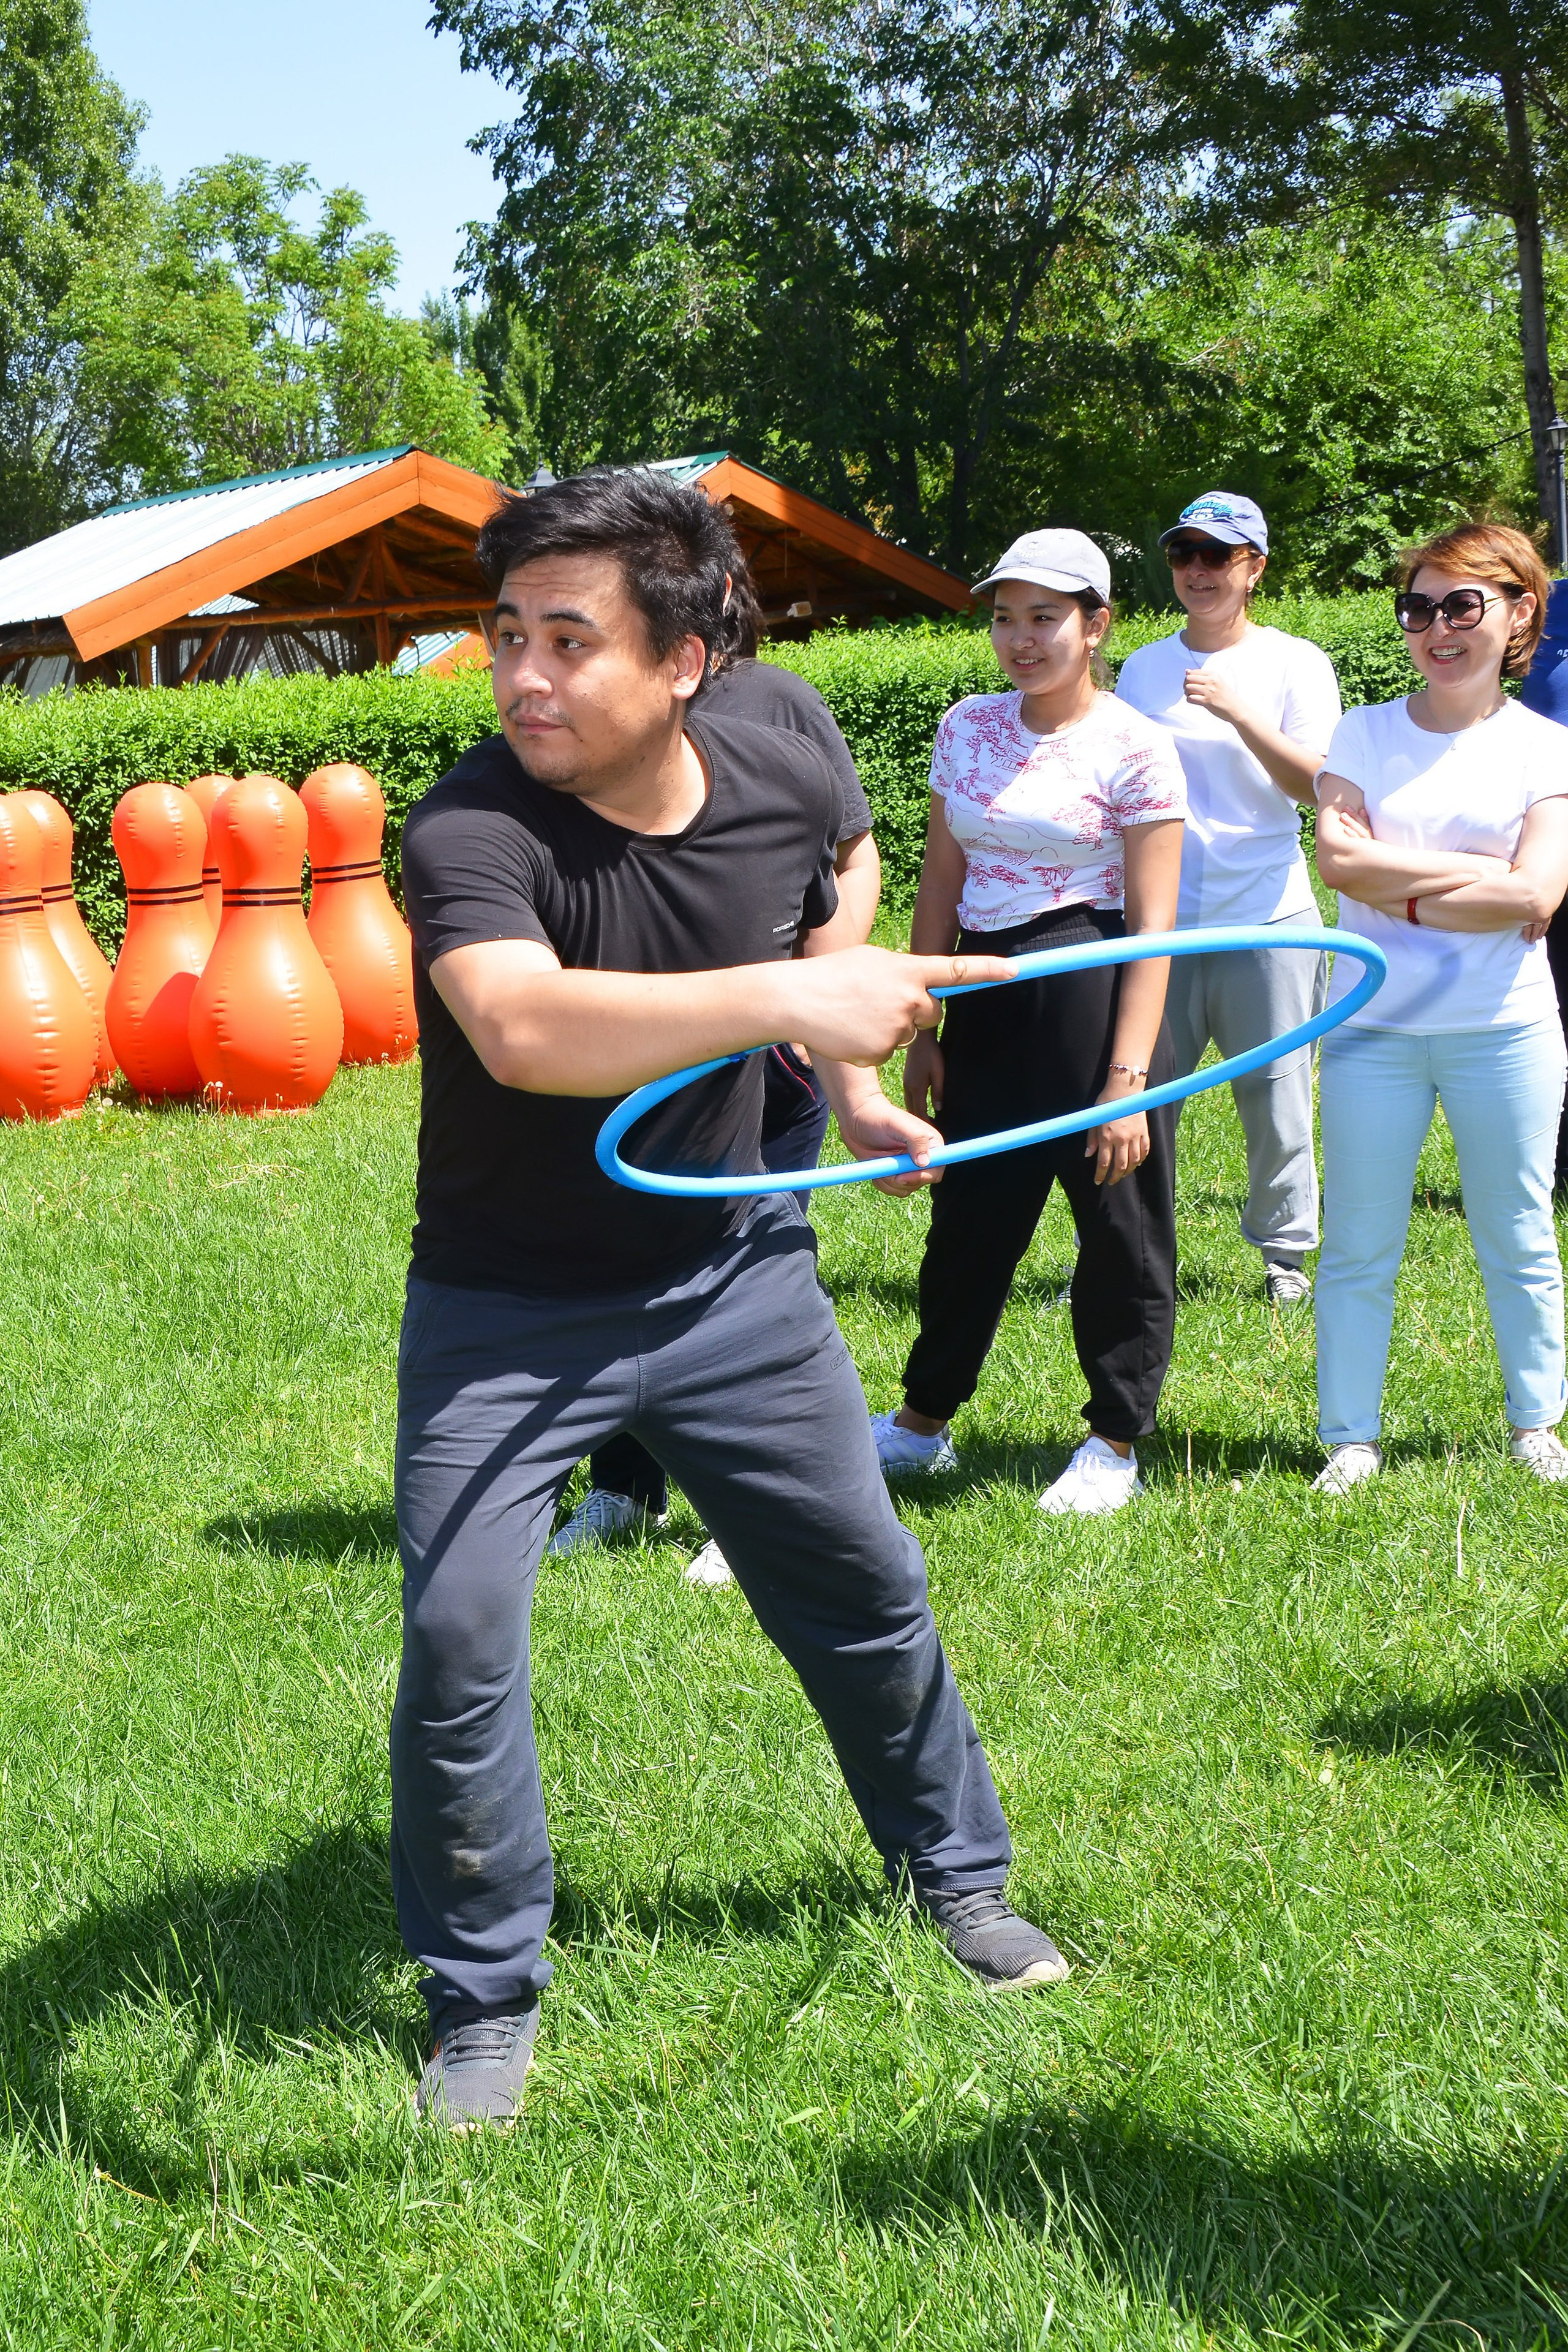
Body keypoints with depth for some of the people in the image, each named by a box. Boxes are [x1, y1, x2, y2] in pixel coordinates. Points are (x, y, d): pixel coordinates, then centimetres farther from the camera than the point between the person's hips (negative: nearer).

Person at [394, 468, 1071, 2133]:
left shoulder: (785, 788, -10)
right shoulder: (469, 830, -27)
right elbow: (523, 1029, -48)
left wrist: (859, 1094, 10)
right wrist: (789, 997, -56)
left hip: (729, 1273, 4)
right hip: (504, 1311, -4)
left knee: (866, 1591, 14)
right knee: (459, 1650, -9)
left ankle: (953, 1869, 39)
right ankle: (483, 1998, 14)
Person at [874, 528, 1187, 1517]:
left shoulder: (1136, 749, -8)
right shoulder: (968, 728, 7)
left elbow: (1153, 927, -12)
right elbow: (941, 883, 12)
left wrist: (1128, 1078, -17)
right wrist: (921, 1029, 9)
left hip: (1092, 991, -5)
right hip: (988, 998, 5)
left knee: (1120, 1222, 4)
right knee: (970, 1214, 13)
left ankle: (1116, 1443, 20)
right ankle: (924, 1421, 28)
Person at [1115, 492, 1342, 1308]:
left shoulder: (1296, 663, 2)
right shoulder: (1142, 668, 12)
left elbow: (1316, 785, -10)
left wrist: (1237, 712, -21)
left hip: (1267, 920, -2)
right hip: (1160, 922, 2)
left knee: (1277, 1099, 1)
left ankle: (1285, 1253, 17)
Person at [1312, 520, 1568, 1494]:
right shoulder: (1364, 734, 3)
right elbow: (1341, 857, -13)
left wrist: (1404, 892, -12)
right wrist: (1478, 875, -13)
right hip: (1373, 1026, 1)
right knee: (1360, 1248, 5)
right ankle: (1352, 1438, 16)